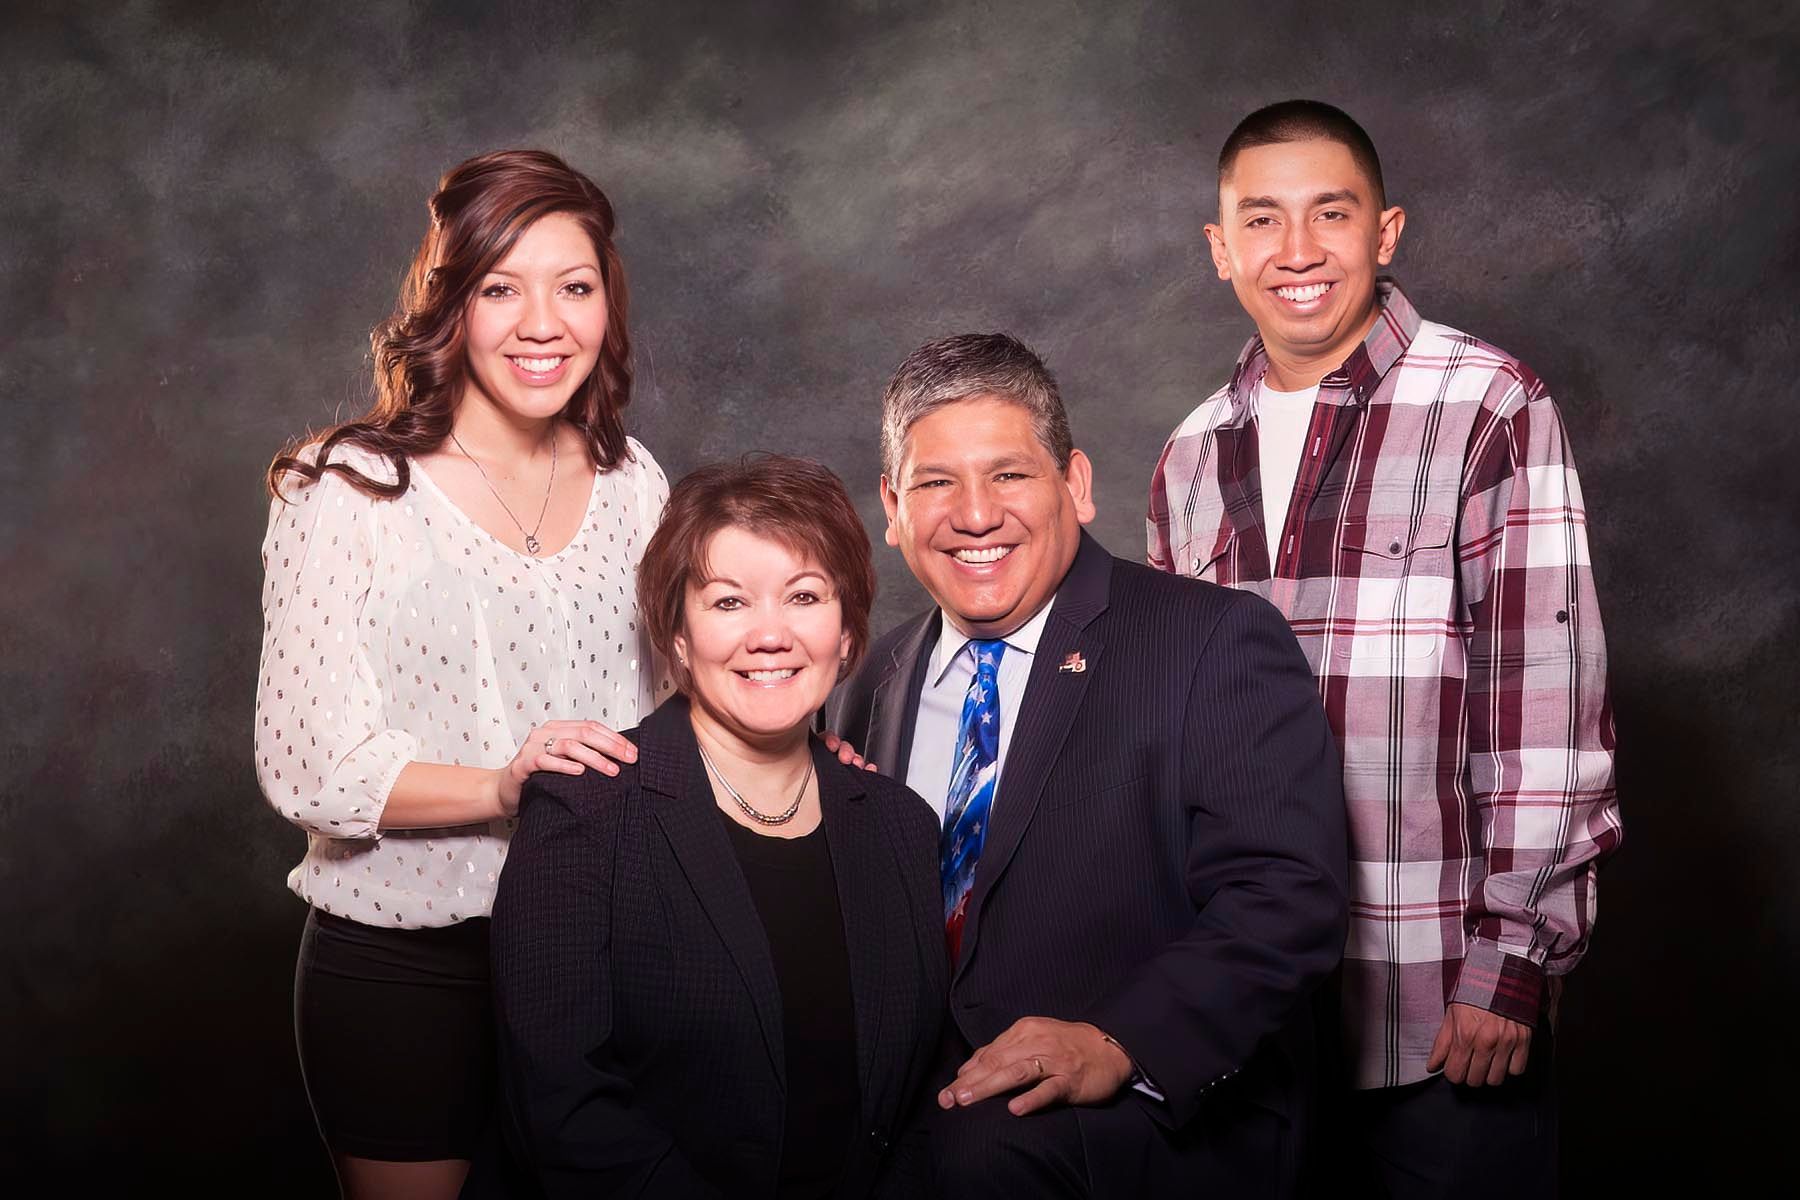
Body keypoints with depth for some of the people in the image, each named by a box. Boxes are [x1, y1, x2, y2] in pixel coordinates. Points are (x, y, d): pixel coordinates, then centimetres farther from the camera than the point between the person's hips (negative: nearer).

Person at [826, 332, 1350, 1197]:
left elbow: (1288, 899, -13)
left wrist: (1121, 1045, -25)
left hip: (1159, 1119, -4)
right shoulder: (872, 684, 14)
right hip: (909, 1102, 5)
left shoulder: (1219, 645, -4)